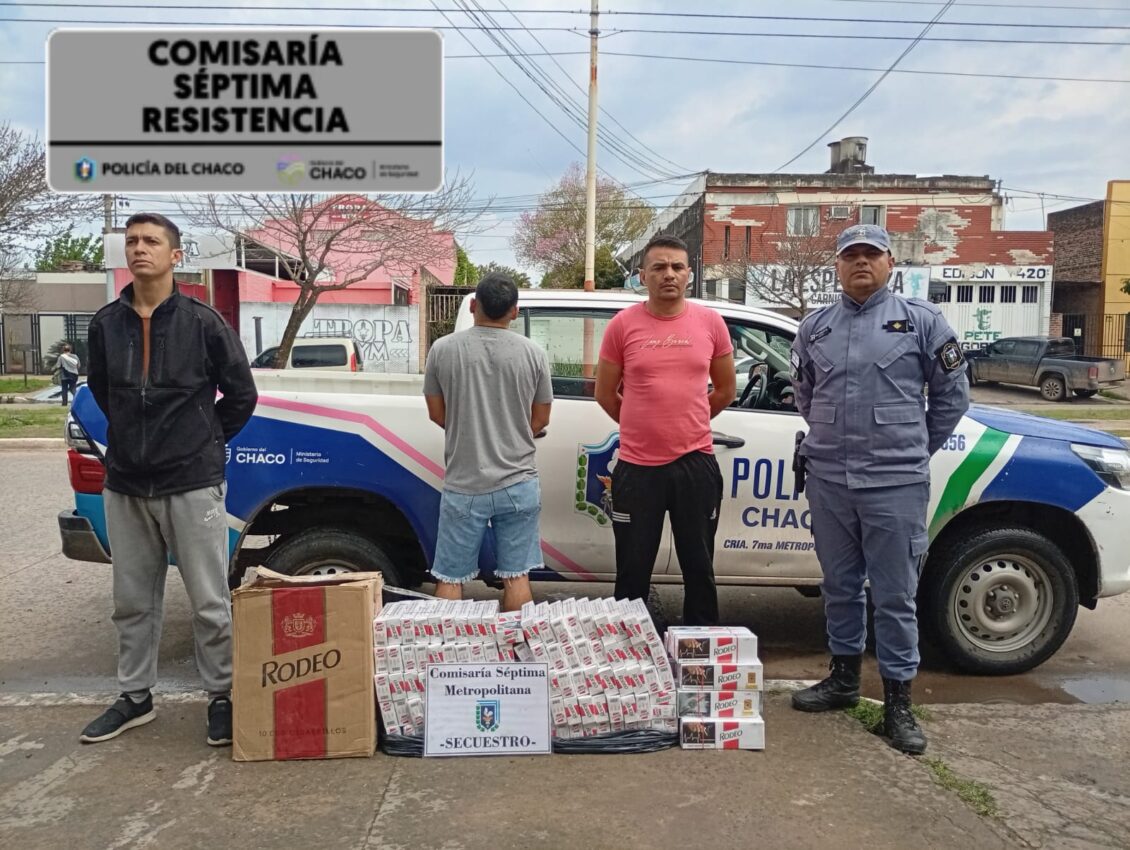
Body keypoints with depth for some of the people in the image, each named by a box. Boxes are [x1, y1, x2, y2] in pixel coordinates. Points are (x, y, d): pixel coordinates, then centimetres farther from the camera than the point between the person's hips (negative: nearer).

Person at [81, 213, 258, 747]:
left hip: (193, 483, -4)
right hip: (125, 485, 4)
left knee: (209, 601, 3)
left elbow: (241, 395, 2)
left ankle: (222, 697, 18)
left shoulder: (203, 322, -6)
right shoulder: (105, 324, 3)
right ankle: (135, 697, 31)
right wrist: (135, 439, 14)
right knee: (132, 600, 15)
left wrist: (204, 443, 7)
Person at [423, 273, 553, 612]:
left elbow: (437, 414, 5)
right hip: (518, 483, 1)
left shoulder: (443, 349, -4)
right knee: (516, 577, 10)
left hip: (463, 486, -1)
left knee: (450, 579, 10)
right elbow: (541, 420, 6)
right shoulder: (533, 353, -3)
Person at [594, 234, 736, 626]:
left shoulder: (710, 322, 1)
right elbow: (605, 393, 6)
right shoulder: (623, 325, -3)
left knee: (699, 569, 14)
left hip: (697, 464, 1)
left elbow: (726, 390, 13)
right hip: (637, 468, -1)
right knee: (633, 574, 10)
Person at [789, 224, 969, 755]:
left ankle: (898, 701, 13)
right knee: (840, 587, 15)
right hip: (828, 480, 4)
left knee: (895, 595, 2)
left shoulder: (920, 319, 1)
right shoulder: (815, 327, 11)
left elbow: (952, 392, 6)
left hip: (895, 483, -3)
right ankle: (844, 679, 30)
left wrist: (916, 448, 9)